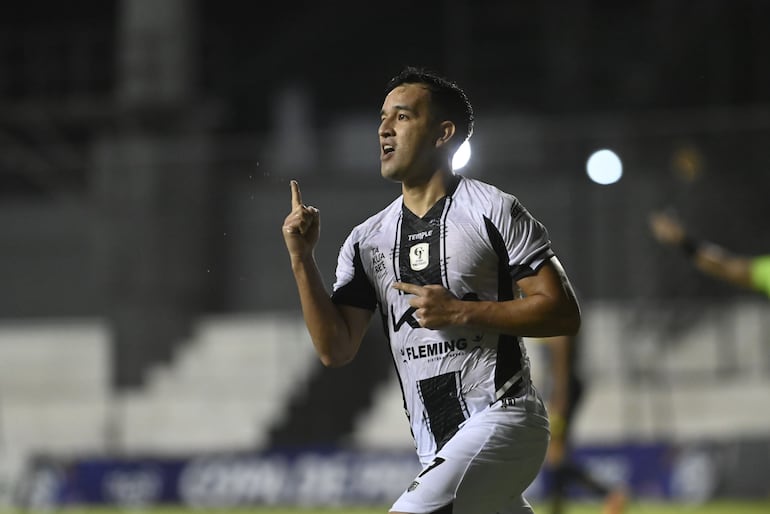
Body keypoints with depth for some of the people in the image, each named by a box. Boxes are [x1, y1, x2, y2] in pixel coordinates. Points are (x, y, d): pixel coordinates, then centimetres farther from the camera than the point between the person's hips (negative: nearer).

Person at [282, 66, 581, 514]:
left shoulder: (492, 210, -5)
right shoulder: (367, 240, 12)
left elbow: (564, 313, -9)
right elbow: (336, 349, 5)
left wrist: (461, 312, -16)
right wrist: (302, 260, -4)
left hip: (501, 422, -7)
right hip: (438, 449, 7)